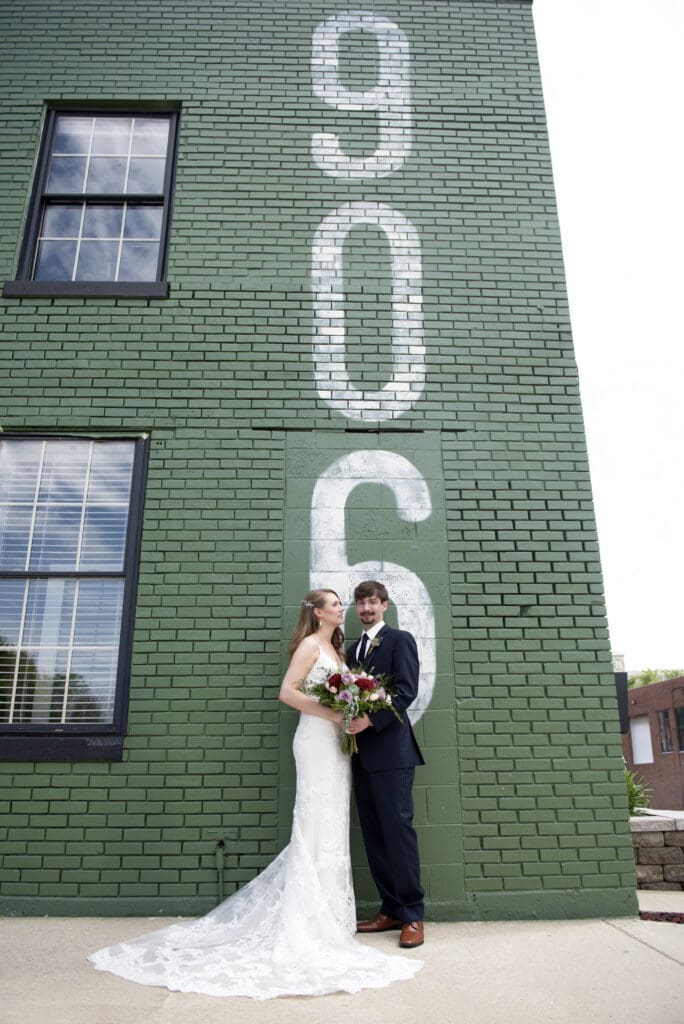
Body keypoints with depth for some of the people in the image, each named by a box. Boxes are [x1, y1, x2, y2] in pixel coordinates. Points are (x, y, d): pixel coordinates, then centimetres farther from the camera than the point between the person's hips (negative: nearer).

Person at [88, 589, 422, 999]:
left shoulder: (336, 649, 18)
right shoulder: (310, 645, -7)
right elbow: (288, 692, -16)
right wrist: (332, 714, -18)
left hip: (336, 743, 8)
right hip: (317, 740, -8)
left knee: (331, 830, 12)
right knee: (318, 828, -4)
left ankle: (329, 916, 22)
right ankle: (308, 923, 4)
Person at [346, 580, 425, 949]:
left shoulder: (400, 640, -1)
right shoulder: (352, 649, 19)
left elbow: (407, 690, -12)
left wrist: (371, 719, -19)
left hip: (391, 750, -7)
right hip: (362, 752, 7)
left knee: (398, 828, -5)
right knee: (373, 833, 9)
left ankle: (412, 916, 5)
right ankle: (391, 909, 19)